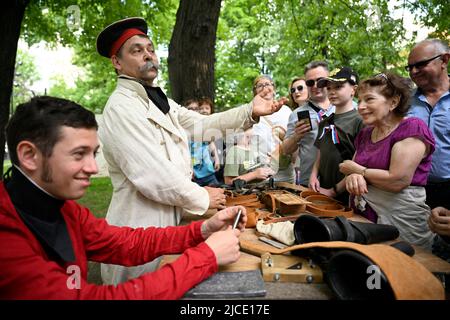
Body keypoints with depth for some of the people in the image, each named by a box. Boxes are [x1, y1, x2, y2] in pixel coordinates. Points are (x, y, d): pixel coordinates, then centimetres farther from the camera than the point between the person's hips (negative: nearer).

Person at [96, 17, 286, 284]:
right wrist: (204, 198, -13)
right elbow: (154, 177, -25)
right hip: (141, 228, -9)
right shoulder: (121, 108, -20)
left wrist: (250, 112, -7)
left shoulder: (159, 100, 10)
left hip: (169, 222, 9)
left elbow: (200, 125, 3)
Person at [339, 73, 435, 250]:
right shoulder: (365, 133, 10)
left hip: (401, 219, -6)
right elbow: (352, 169, 10)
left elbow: (398, 181, -22)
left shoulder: (412, 128, -13)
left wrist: (358, 170, -8)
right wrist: (353, 177, -14)